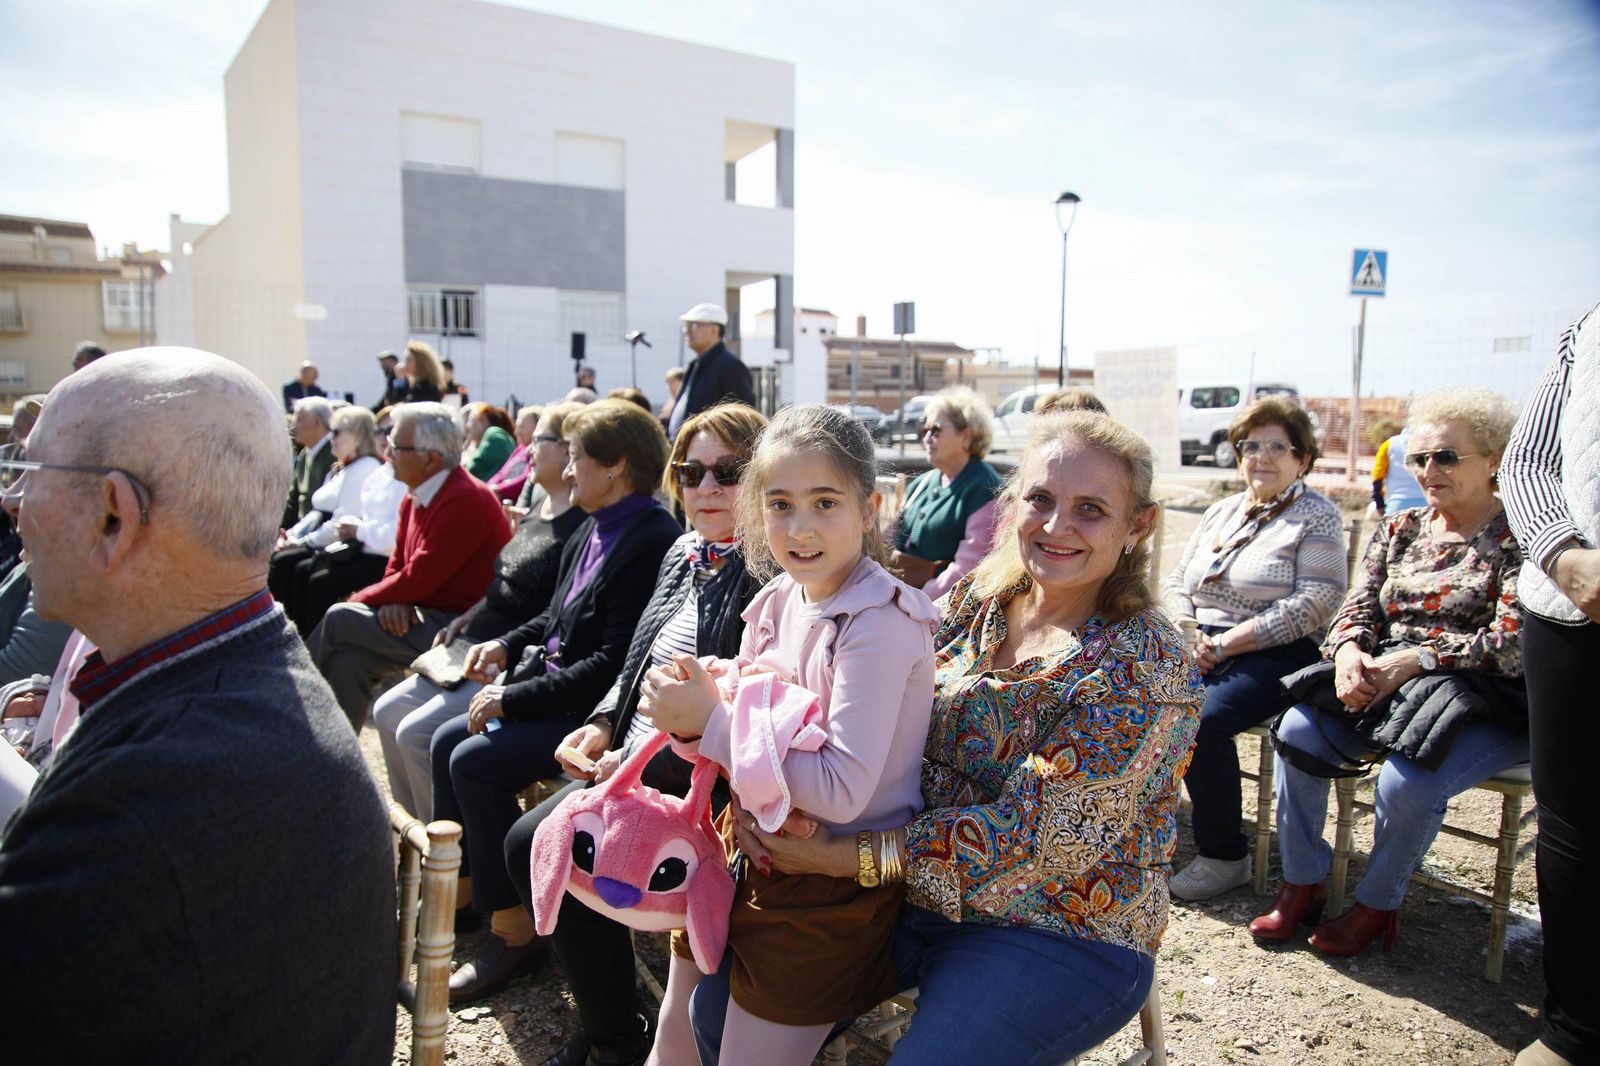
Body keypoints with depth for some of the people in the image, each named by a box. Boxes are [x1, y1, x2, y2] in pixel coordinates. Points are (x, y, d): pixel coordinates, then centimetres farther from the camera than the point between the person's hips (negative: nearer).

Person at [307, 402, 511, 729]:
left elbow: (419, 578, -21)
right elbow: (397, 565, 14)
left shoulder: (465, 500, -20)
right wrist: (393, 601, -9)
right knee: (349, 659, -12)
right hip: (429, 614, 8)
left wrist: (360, 600, -6)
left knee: (340, 619, -13)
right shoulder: (415, 497, 10)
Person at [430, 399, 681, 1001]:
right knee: (448, 740, 5)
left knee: (475, 761, -18)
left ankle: (513, 927, -3)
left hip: (598, 710, -10)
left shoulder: (652, 542, -21)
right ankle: (461, 883, 22)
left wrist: (517, 697, -20)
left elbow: (613, 663, -24)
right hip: (556, 689, 10)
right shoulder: (594, 530, 9)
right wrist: (509, 645, 5)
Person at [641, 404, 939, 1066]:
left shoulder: (880, 622, -23)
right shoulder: (780, 599, 0)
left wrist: (711, 718, -24)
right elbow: (743, 729, 8)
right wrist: (687, 710, -15)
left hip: (835, 884, -7)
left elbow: (841, 792, -28)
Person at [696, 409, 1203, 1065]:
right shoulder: (970, 599, 0)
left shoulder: (1148, 667, -17)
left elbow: (1036, 831, -23)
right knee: (721, 1001, -2)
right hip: (913, 893, 5)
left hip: (1062, 933, -4)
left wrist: (845, 857, -27)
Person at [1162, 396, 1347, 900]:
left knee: (1204, 720, -30)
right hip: (1198, 649, 5)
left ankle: (1224, 855, -11)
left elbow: (1314, 604, -12)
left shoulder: (1317, 515, 0)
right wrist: (1186, 634, -5)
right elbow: (1175, 582, 17)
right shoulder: (1220, 512, 18)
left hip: (1273, 654, -5)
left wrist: (1225, 643, -16)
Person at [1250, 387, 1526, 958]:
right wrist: (1349, 652, -15)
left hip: (1487, 702, -5)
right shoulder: (1399, 530, 13)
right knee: (1297, 732, -21)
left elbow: (1512, 643, -14)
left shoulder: (1517, 541, -4)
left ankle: (1377, 904, -1)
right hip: (1381, 684, 5)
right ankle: (1301, 884, -3)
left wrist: (1415, 659, -22)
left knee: (1407, 781, -31)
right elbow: (1359, 608, 8)